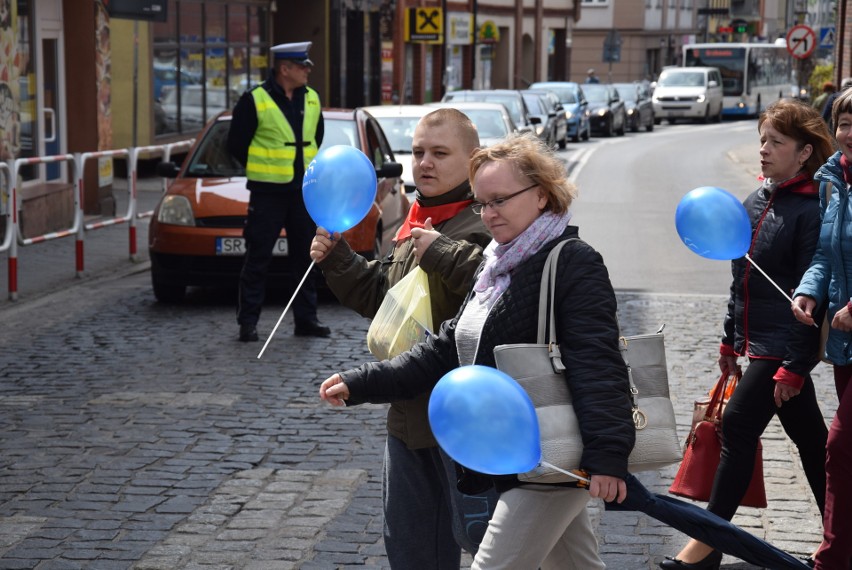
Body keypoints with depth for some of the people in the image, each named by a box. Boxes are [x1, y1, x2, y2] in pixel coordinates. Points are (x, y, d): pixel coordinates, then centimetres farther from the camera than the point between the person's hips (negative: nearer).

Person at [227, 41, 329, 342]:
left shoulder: (311, 100, 8)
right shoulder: (254, 100, -9)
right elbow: (236, 143, -3)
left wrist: (310, 170, 14)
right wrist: (261, 170, 2)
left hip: (303, 192, 5)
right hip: (267, 193, -5)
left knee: (306, 257, 9)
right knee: (258, 258, -2)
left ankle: (306, 319, 18)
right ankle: (248, 322, 4)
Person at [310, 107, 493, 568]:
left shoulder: (486, 224, -16)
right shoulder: (417, 224, 16)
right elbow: (378, 295, 26)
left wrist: (442, 252, -28)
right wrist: (335, 257, 14)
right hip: (409, 414, 10)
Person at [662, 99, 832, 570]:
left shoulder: (812, 211, -15)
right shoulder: (755, 203, 10)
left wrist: (794, 367, -18)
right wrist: (731, 338, 20)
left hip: (785, 345, -8)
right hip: (757, 341, 8)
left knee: (739, 425, -9)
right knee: (808, 434, 16)